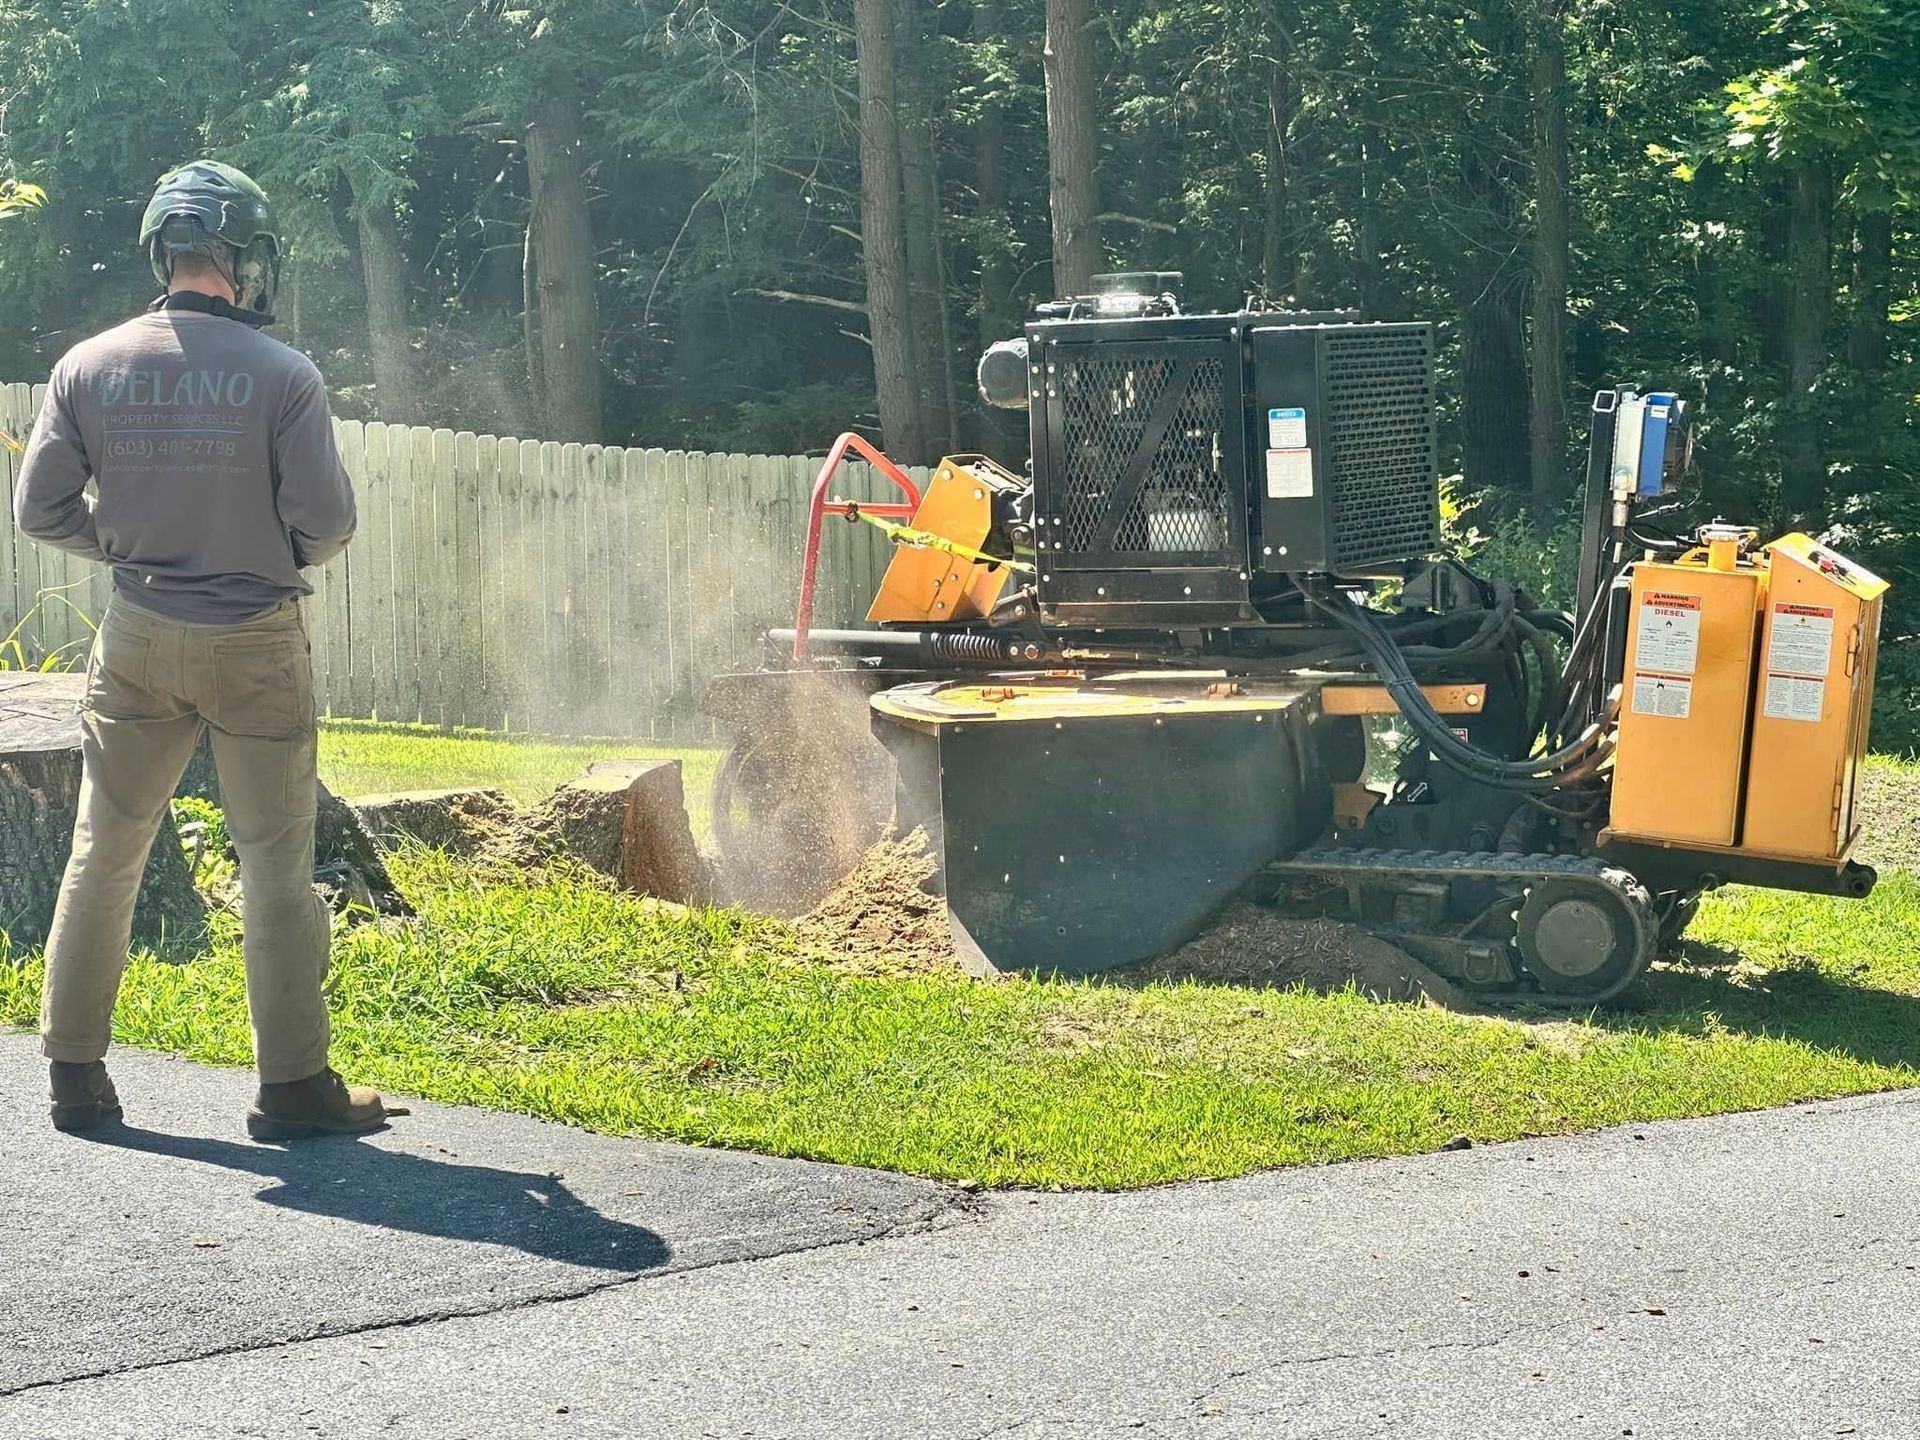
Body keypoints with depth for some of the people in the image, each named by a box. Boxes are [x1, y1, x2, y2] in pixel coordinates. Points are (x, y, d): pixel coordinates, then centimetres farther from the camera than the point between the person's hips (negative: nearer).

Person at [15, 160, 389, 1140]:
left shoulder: (90, 367, -2)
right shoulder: (282, 375, -11)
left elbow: (39, 508, 0)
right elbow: (326, 518, -11)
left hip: (138, 639, 3)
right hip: (256, 644, -3)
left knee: (103, 855, 13)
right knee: (276, 867, 5)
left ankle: (76, 1072, 18)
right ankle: (294, 1085, 8)